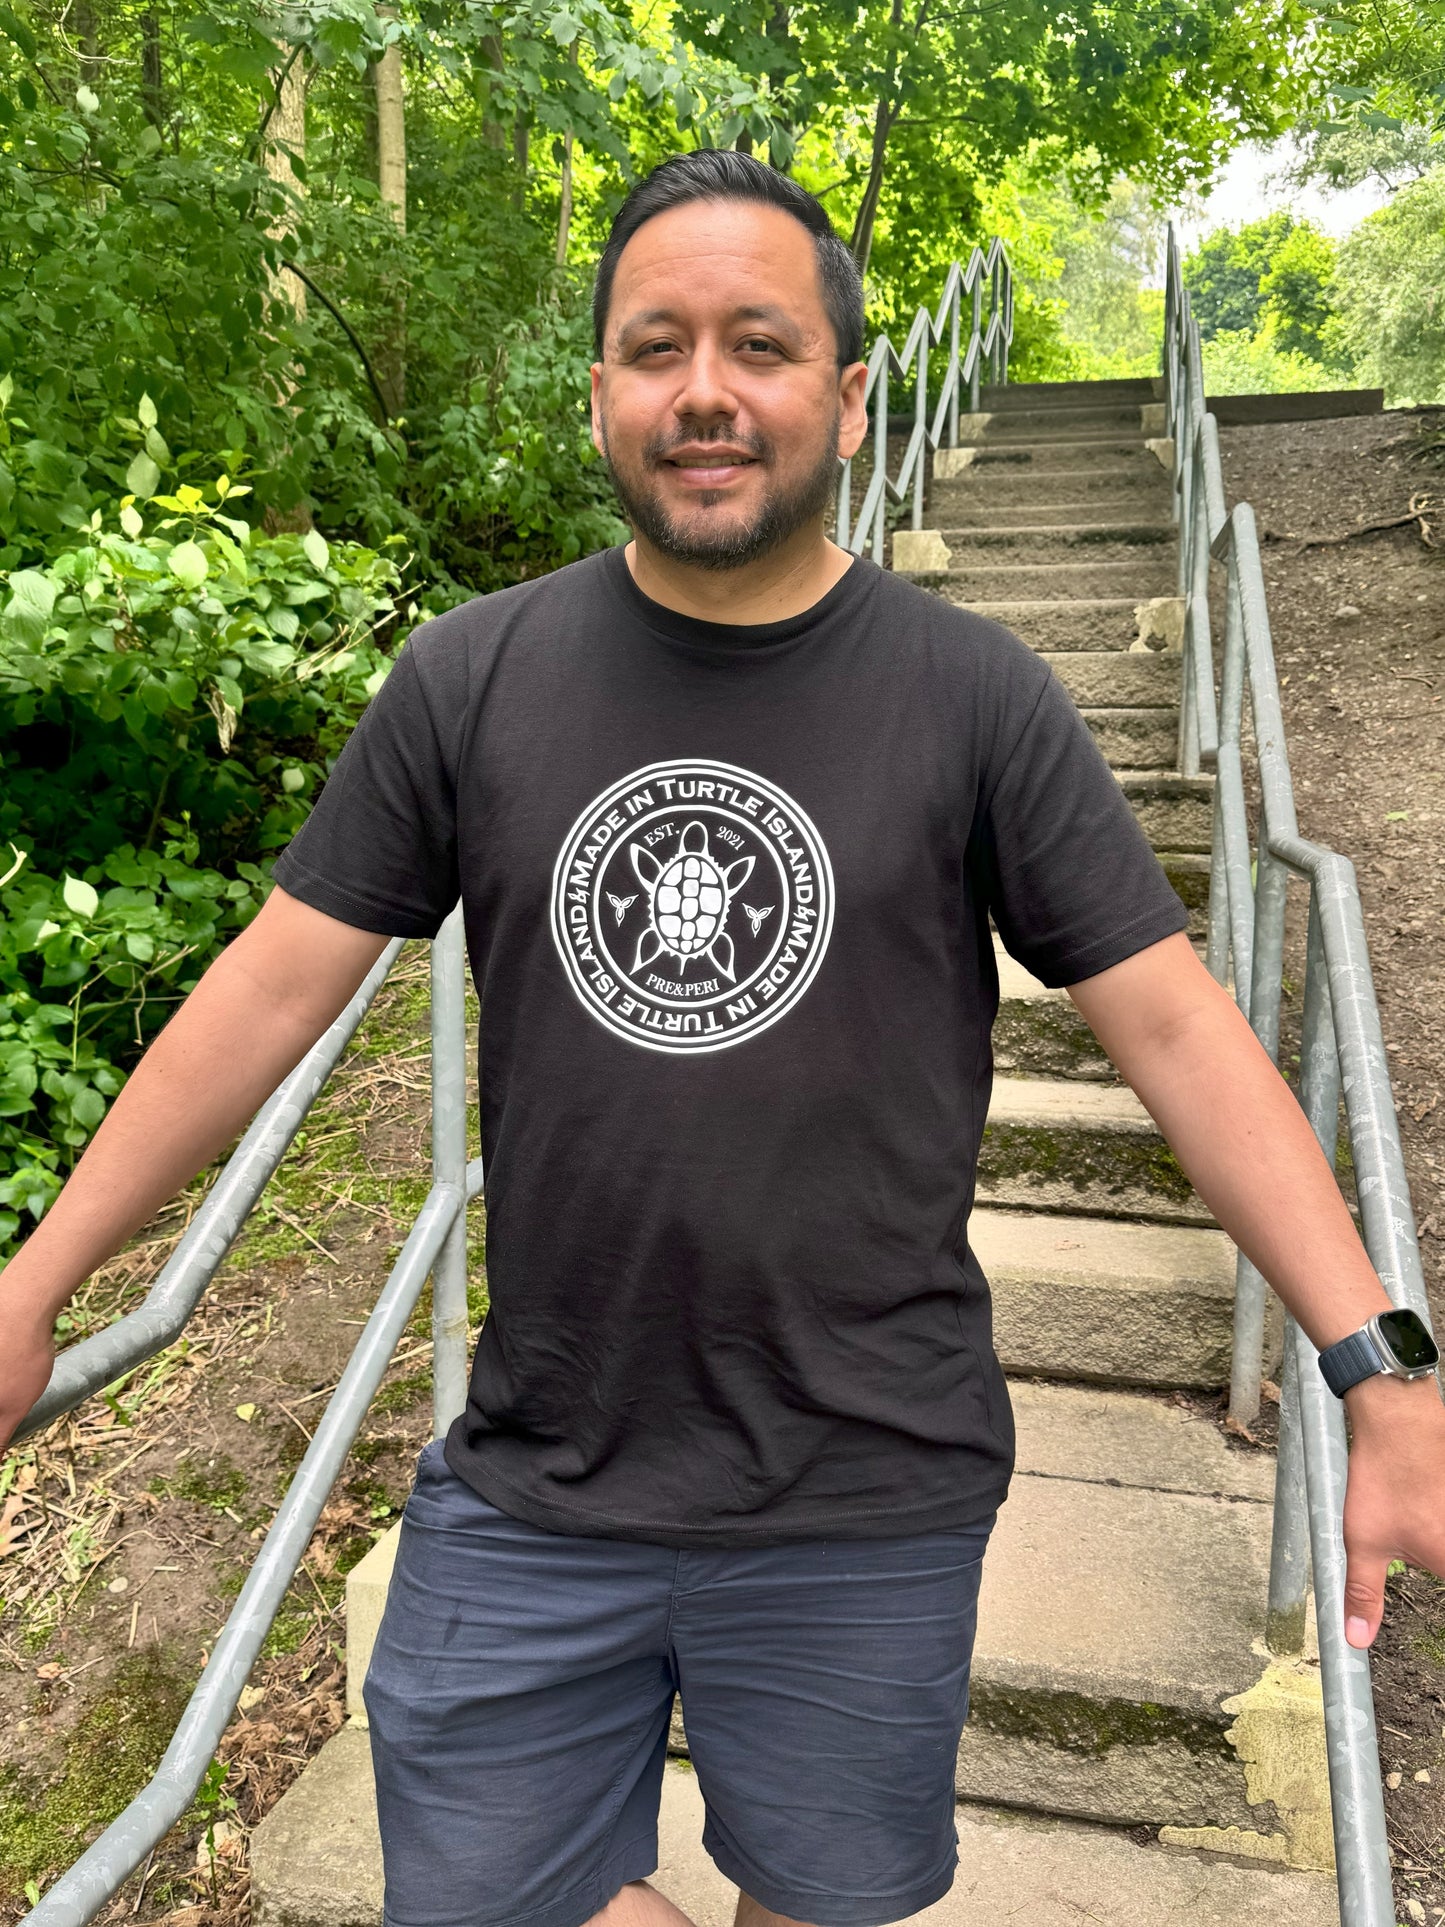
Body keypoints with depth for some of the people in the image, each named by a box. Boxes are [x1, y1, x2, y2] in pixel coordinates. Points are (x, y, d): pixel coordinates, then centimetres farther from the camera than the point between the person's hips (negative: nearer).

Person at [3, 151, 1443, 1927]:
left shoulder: (977, 700, -7)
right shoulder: (469, 680, -3)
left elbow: (1174, 1025, -8)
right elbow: (280, 984, 0)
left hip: (867, 1504, -1)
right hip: (527, 1499, 2)